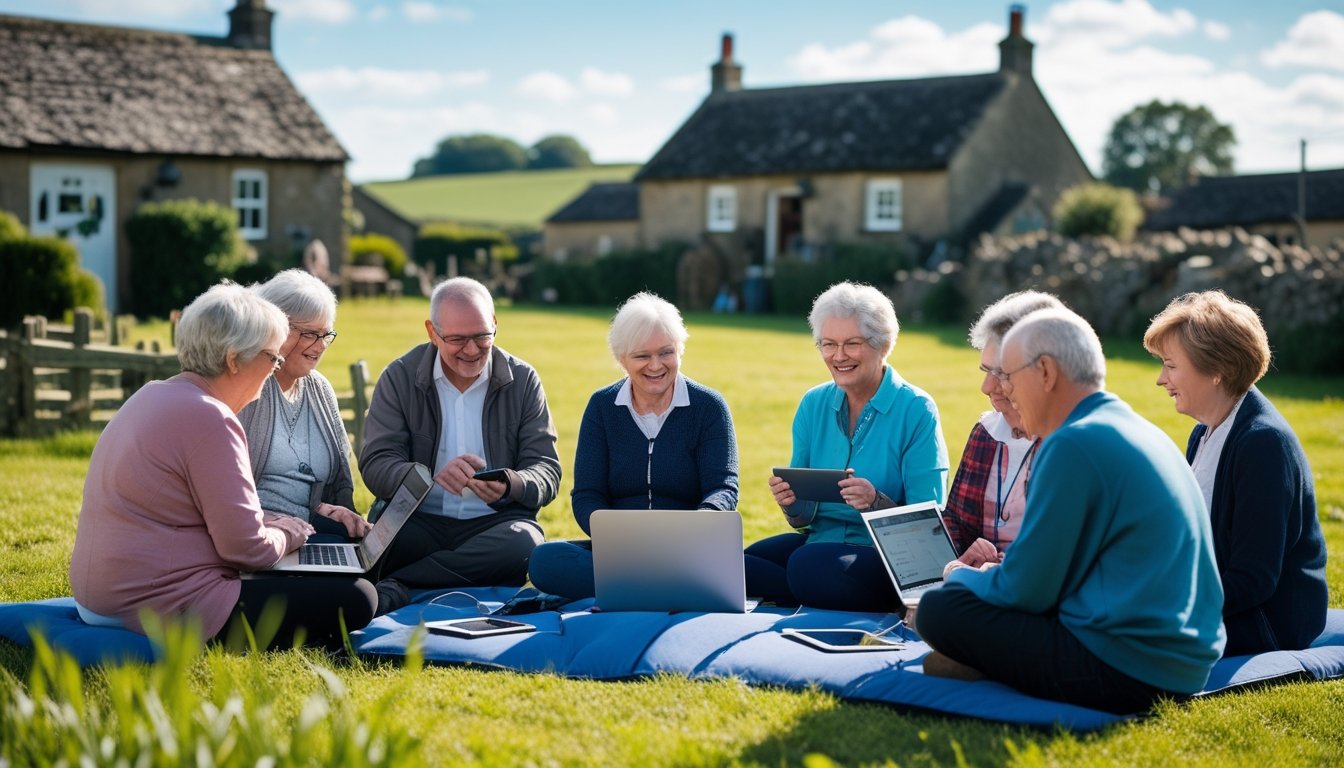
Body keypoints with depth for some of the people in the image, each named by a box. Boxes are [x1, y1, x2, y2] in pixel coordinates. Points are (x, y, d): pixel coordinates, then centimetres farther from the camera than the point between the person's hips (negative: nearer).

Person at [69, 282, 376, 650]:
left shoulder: (152, 396, 12)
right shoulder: (210, 419, -18)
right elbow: (246, 548, -19)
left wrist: (277, 523, 13)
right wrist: (292, 532, 1)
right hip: (168, 609, -11)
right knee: (356, 599, -11)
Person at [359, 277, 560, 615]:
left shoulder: (523, 381, 7)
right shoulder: (399, 378, 4)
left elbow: (547, 471, 3)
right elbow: (375, 466, -5)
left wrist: (511, 485, -22)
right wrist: (434, 476, -26)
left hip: (496, 522, 2)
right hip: (417, 522, -2)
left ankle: (394, 587, -32)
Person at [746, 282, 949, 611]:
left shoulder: (916, 410, -6)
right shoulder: (813, 404, 10)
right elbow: (801, 519, 12)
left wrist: (876, 502, -26)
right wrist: (791, 504, -11)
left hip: (889, 555, -5)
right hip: (818, 539, 5)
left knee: (808, 563, -36)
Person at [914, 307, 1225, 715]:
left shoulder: (1075, 445, -16)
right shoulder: (1140, 431, 14)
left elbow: (1025, 590, -12)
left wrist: (962, 577, 8)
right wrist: (992, 574, 21)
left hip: (1127, 673, -10)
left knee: (938, 608, -8)